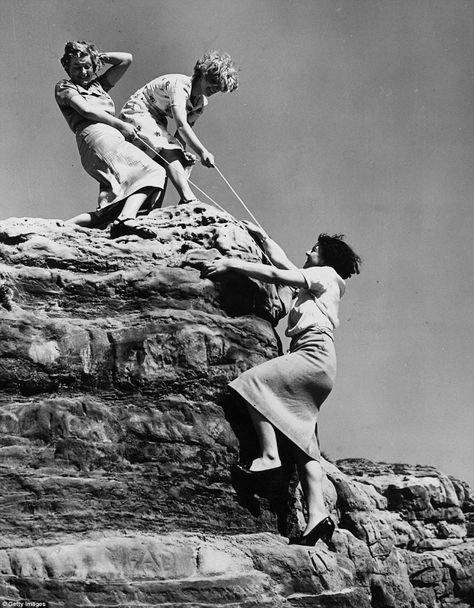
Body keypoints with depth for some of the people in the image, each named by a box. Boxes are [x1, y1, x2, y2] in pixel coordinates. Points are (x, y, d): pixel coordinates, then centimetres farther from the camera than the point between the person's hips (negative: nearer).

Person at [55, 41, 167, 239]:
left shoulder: (98, 85, 35)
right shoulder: (64, 87, 16)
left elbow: (127, 59, 31)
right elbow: (86, 110, -1)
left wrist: (99, 56, 29)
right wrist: (120, 125, -5)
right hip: (96, 135, -7)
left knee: (110, 211, -11)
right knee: (150, 172, -27)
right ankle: (126, 219, -47)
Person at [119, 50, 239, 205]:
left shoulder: (202, 102, 1)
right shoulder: (180, 84, -26)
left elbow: (182, 133, -3)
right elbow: (181, 124, -37)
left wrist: (181, 153, -24)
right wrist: (203, 152, -44)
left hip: (156, 123, 9)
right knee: (168, 150, -30)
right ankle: (189, 200, -44)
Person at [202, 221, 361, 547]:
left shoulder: (326, 274, 6)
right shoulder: (314, 283, 30)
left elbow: (276, 275, -3)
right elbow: (282, 262, 41)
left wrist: (230, 263, -2)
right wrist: (260, 235, 46)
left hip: (315, 355, -9)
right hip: (315, 368, 9)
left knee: (255, 381, -23)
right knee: (304, 445, -1)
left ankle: (269, 456, -30)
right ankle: (318, 515, -11)